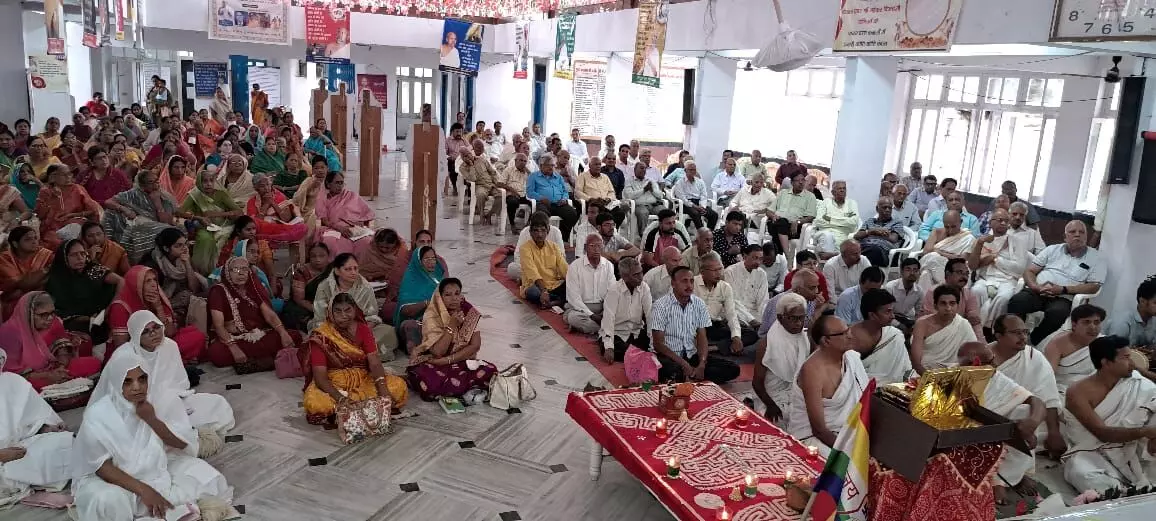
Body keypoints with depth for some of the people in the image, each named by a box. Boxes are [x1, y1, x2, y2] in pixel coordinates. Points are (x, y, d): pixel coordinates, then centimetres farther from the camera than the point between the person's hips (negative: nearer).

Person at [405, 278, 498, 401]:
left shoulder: (470, 313, -3)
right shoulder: (432, 316, -12)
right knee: (430, 383, -39)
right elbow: (437, 352, -19)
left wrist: (447, 360, -16)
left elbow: (475, 346, -9)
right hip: (433, 363, -4)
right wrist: (452, 326, -25)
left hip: (462, 361, 4)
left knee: (490, 372, -27)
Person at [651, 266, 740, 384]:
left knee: (733, 369, -13)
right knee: (673, 370, -41)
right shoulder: (661, 306, -9)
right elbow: (658, 344, -12)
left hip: (691, 355, 6)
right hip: (668, 356, -5)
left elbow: (702, 338, 3)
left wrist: (702, 364, -16)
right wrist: (684, 364, -21)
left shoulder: (699, 304, 5)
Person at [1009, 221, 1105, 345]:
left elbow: (1094, 286, 0)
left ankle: (1032, 343, -24)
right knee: (1017, 301, -31)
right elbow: (1029, 271, 14)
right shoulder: (1052, 249, 19)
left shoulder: (1095, 258, 12)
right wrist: (1037, 287, -9)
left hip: (1063, 298, -2)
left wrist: (1063, 289, -12)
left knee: (1057, 312, -38)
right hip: (1037, 292, 2)